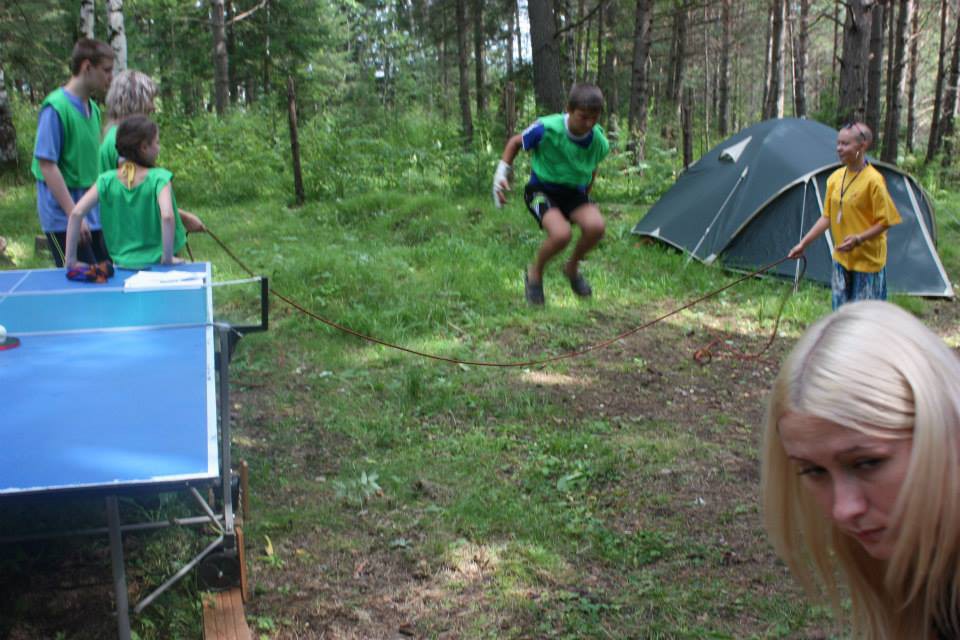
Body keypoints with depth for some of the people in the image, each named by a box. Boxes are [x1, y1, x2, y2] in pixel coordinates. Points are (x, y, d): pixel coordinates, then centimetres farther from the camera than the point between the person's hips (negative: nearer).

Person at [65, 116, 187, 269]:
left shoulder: (107, 180, 0)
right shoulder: (159, 177, -10)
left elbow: (76, 213, -8)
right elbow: (167, 216, -26)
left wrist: (70, 259, -3)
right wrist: (168, 258, -18)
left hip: (122, 264, 4)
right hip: (156, 264, -4)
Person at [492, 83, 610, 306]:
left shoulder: (599, 143, -13)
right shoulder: (547, 129, -24)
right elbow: (515, 143, -4)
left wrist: (586, 198, 19)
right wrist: (501, 174, -8)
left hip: (574, 192, 4)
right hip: (542, 190, -4)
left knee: (595, 226, -28)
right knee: (561, 233, -33)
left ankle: (572, 268, 4)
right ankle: (534, 273, -1)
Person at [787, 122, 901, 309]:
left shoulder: (873, 180, -16)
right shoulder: (835, 178, 4)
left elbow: (885, 222, -13)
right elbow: (827, 217, 10)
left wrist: (858, 239, -27)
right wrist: (803, 243, 6)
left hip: (868, 260, -6)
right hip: (842, 258, 7)